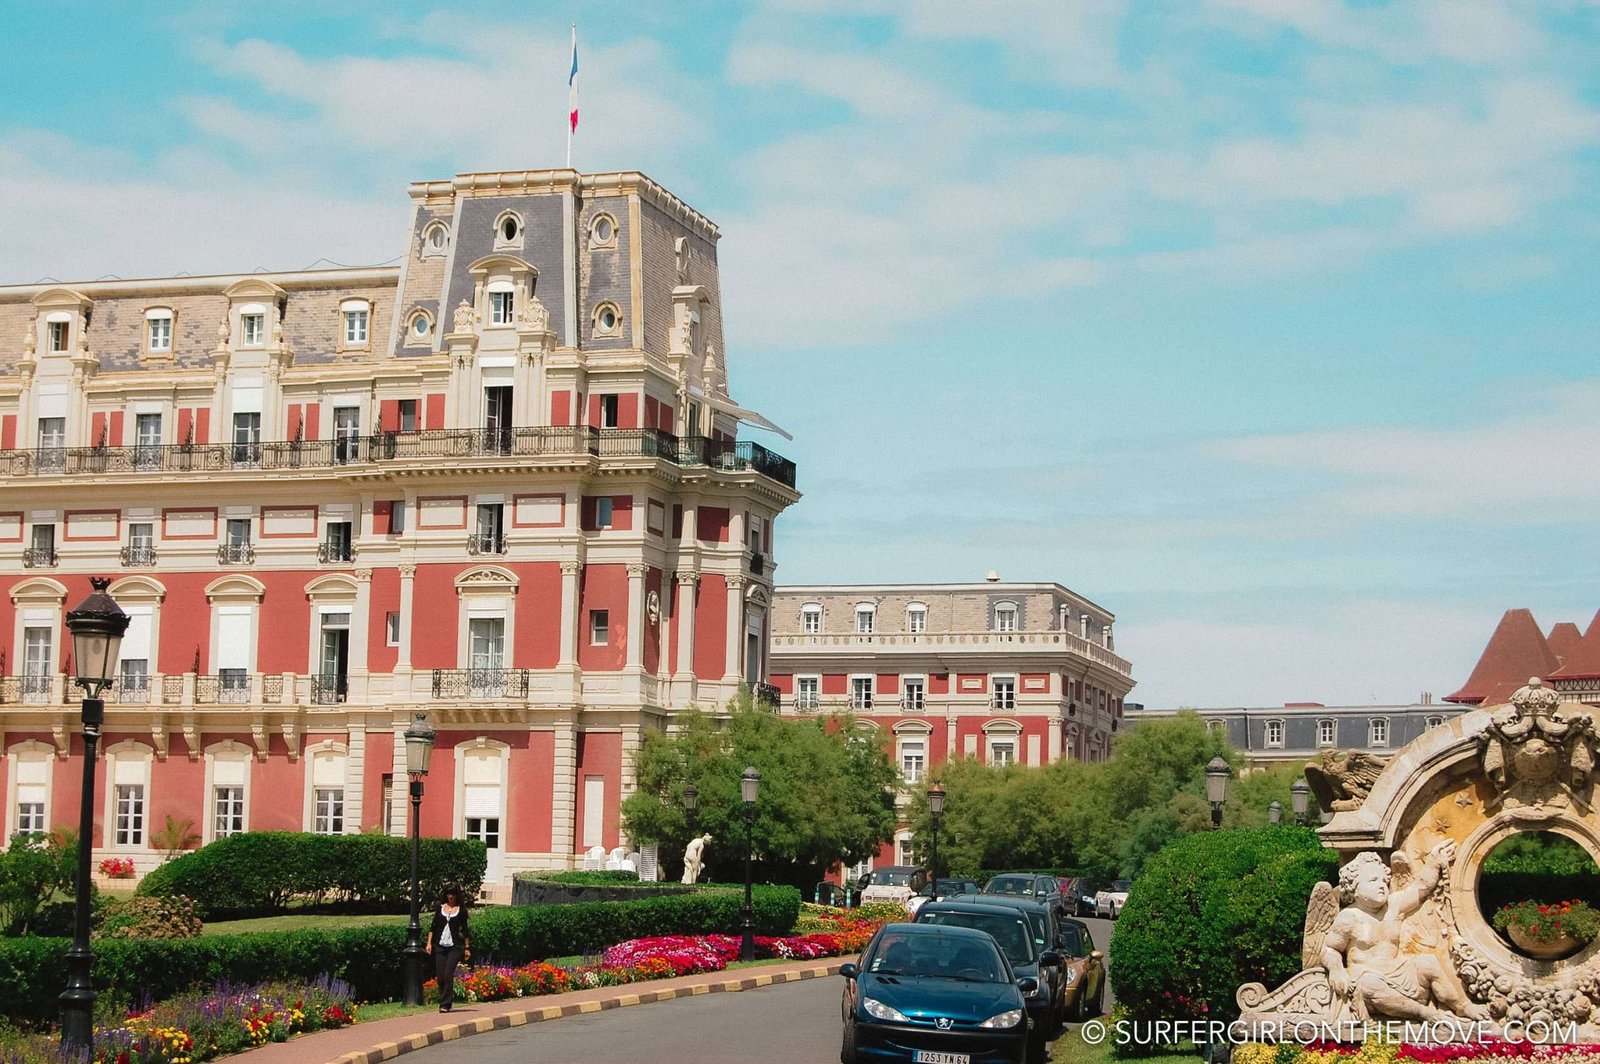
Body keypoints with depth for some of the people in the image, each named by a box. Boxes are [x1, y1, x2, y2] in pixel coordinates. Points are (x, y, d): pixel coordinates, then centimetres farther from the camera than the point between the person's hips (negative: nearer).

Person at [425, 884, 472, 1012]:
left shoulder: (461, 909, 5)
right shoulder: (440, 907, 11)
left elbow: (464, 929, 8)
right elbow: (433, 927, 11)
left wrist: (467, 948, 7)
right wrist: (429, 943, 2)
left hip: (455, 946, -3)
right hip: (440, 946, 3)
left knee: (448, 975, -13)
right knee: (440, 976, 0)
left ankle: (445, 1004, -11)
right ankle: (443, 1001, 16)